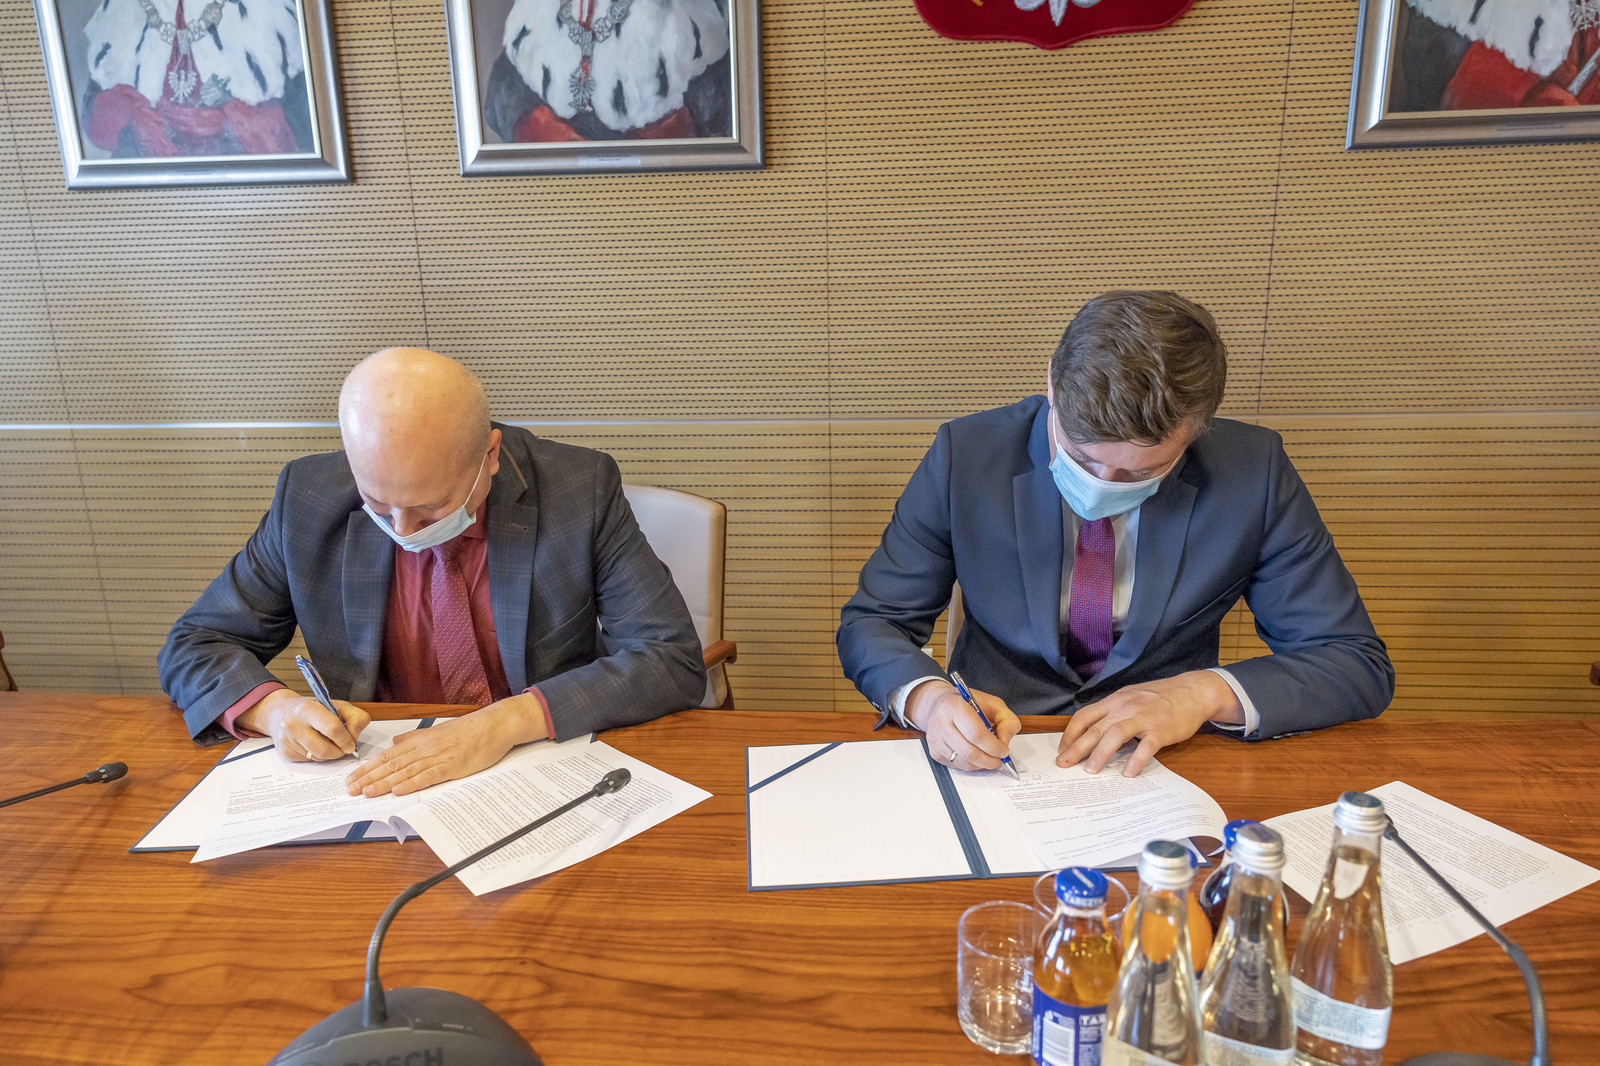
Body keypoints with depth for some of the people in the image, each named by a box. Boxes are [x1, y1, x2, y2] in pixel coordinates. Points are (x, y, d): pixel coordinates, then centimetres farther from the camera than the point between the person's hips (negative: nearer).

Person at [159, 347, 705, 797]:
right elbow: (194, 646, 6)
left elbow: (675, 660, -16)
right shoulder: (309, 497, -5)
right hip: (376, 785, 2)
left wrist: (510, 721, -27)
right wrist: (270, 705, -16)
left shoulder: (582, 489, -12)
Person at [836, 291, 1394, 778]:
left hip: (1161, 764, 0)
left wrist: (1207, 692, -20)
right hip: (995, 757, 1)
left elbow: (1360, 665, -3)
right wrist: (927, 696, -24)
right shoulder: (967, 454, -10)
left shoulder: (1252, 469, -10)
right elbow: (870, 624, -3)